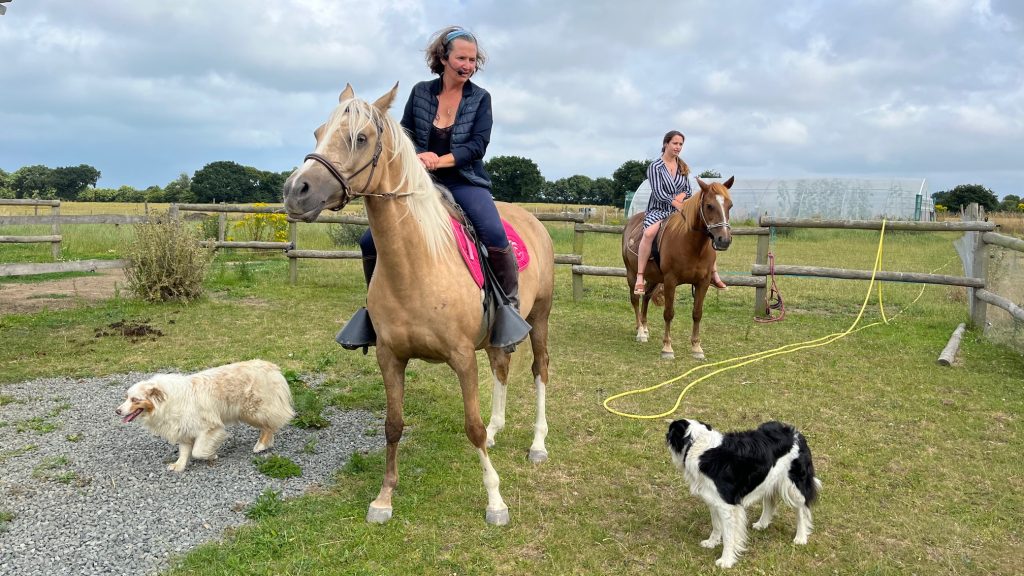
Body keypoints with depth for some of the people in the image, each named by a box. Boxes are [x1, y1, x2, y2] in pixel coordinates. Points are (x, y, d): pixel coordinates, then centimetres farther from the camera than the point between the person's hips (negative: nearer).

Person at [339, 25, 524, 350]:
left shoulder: (480, 98, 1)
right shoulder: (420, 92, 5)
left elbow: (478, 145, -8)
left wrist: (440, 161, -21)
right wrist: (417, 156, -14)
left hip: (465, 182, -2)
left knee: (494, 235, -33)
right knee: (371, 242, -5)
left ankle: (511, 305, -14)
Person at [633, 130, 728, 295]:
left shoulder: (683, 167, 15)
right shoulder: (655, 167, -3)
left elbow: (688, 190, 14)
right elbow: (658, 192, -12)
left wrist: (682, 195, -9)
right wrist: (678, 204, -18)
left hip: (679, 210, 6)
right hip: (659, 210, -5)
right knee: (649, 232, -37)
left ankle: (714, 275, 2)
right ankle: (640, 278, -34)